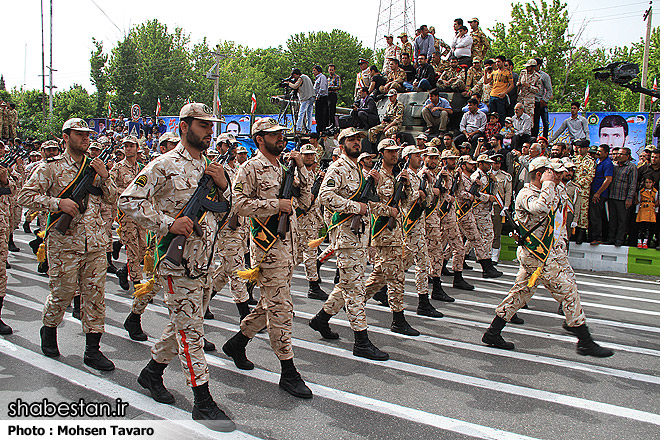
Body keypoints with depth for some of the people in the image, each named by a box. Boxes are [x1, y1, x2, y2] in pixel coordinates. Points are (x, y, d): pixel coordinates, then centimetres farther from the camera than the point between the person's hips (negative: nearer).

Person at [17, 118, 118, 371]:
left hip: (96, 245, 4)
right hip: (64, 245, -4)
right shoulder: (51, 168, -1)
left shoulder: (95, 166, 13)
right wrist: (57, 202, -18)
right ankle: (49, 330, 37)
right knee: (61, 295, 7)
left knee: (95, 296, 3)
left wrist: (105, 177, -5)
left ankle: (92, 350, 11)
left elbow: (113, 199, 11)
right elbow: (24, 196, -7)